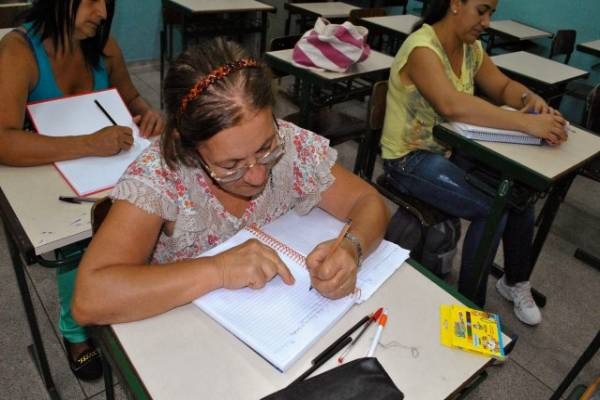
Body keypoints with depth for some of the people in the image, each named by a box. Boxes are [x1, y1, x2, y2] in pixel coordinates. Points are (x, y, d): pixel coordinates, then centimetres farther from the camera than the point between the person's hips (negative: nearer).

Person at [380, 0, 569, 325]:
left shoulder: (470, 47, 4)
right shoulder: (422, 49, -22)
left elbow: (503, 87, 11)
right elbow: (452, 104, -39)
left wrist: (531, 99, -12)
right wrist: (527, 123, -40)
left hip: (450, 150, 8)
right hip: (410, 159, -8)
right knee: (493, 209, -20)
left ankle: (515, 281, 17)